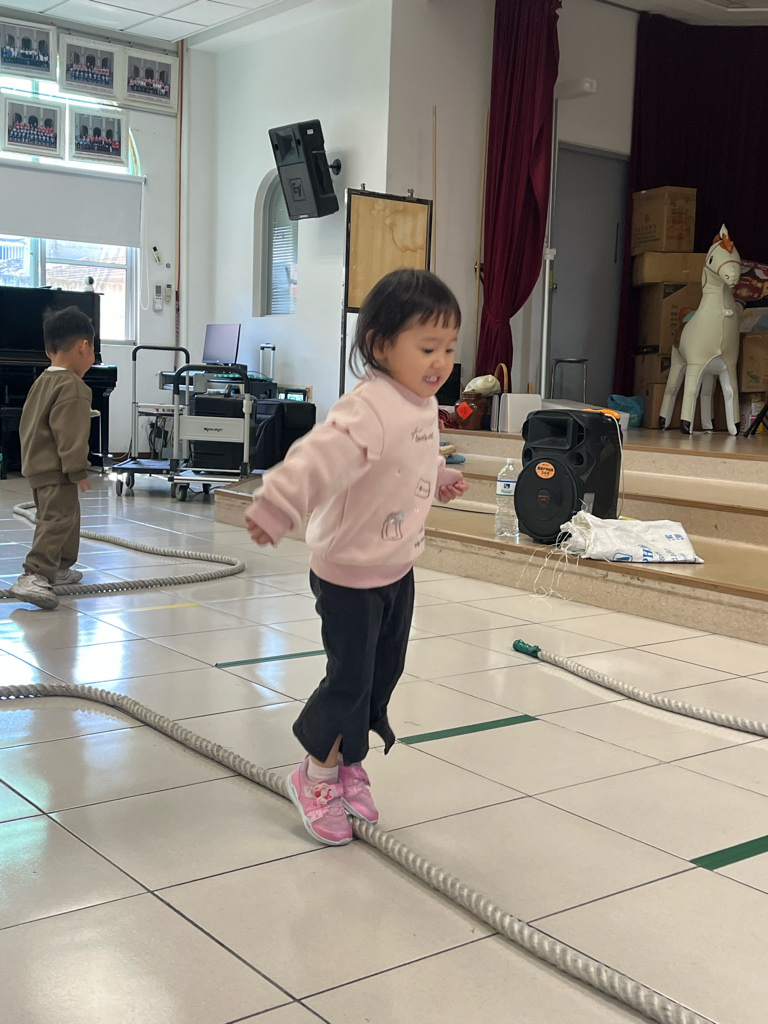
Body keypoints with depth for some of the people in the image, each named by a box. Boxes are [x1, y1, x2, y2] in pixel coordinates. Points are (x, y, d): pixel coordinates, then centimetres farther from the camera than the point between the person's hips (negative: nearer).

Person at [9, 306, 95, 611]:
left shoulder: (42, 382, 15)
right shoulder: (73, 387, -17)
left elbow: (26, 423, 22)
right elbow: (70, 435, -23)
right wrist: (78, 470, -21)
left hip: (36, 465, 11)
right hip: (56, 471, -11)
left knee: (68, 517, 23)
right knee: (57, 520, -17)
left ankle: (59, 568, 34)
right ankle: (33, 577, -28)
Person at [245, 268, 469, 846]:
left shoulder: (424, 406, 2)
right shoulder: (369, 408, -29)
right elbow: (323, 455, -44)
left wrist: (442, 479, 14)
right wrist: (278, 506, -55)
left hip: (399, 568, 9)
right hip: (349, 571, -9)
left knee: (385, 672, 18)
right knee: (350, 679, 1)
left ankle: (349, 764, 38)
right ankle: (316, 775, 24)